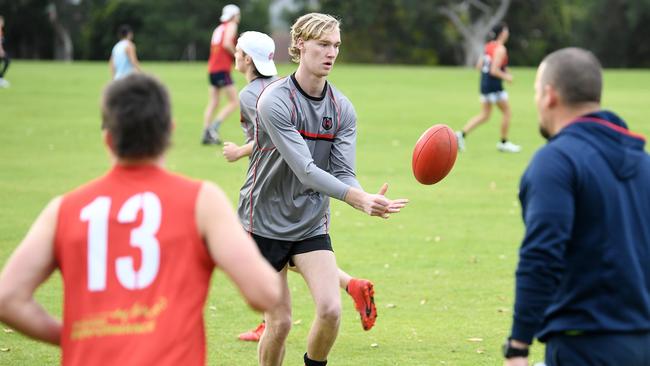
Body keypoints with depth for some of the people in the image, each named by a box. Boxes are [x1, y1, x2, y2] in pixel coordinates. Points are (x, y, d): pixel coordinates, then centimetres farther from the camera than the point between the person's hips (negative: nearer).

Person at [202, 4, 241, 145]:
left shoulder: (218, 29, 22)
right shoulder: (231, 26, -3)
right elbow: (227, 43, -18)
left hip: (212, 69, 8)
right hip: (222, 69, -8)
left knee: (213, 103, 7)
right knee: (234, 102, -5)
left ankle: (206, 134, 0)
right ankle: (214, 127, -16)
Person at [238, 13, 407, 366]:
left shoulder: (341, 109, 0)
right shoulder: (275, 101, -18)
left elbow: (344, 173, -5)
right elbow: (305, 170, -27)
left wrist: (367, 201, -29)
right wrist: (358, 197, -39)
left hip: (312, 224, 4)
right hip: (265, 221, -4)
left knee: (330, 309, -14)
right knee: (279, 323, -2)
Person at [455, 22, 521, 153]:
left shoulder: (488, 46, 10)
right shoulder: (500, 49, -16)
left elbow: (479, 66, 13)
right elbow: (494, 71, -23)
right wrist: (506, 77, -8)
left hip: (484, 83, 9)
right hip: (494, 84, -9)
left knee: (484, 115, 13)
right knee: (507, 112, 7)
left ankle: (462, 134, -1)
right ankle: (503, 143, 15)